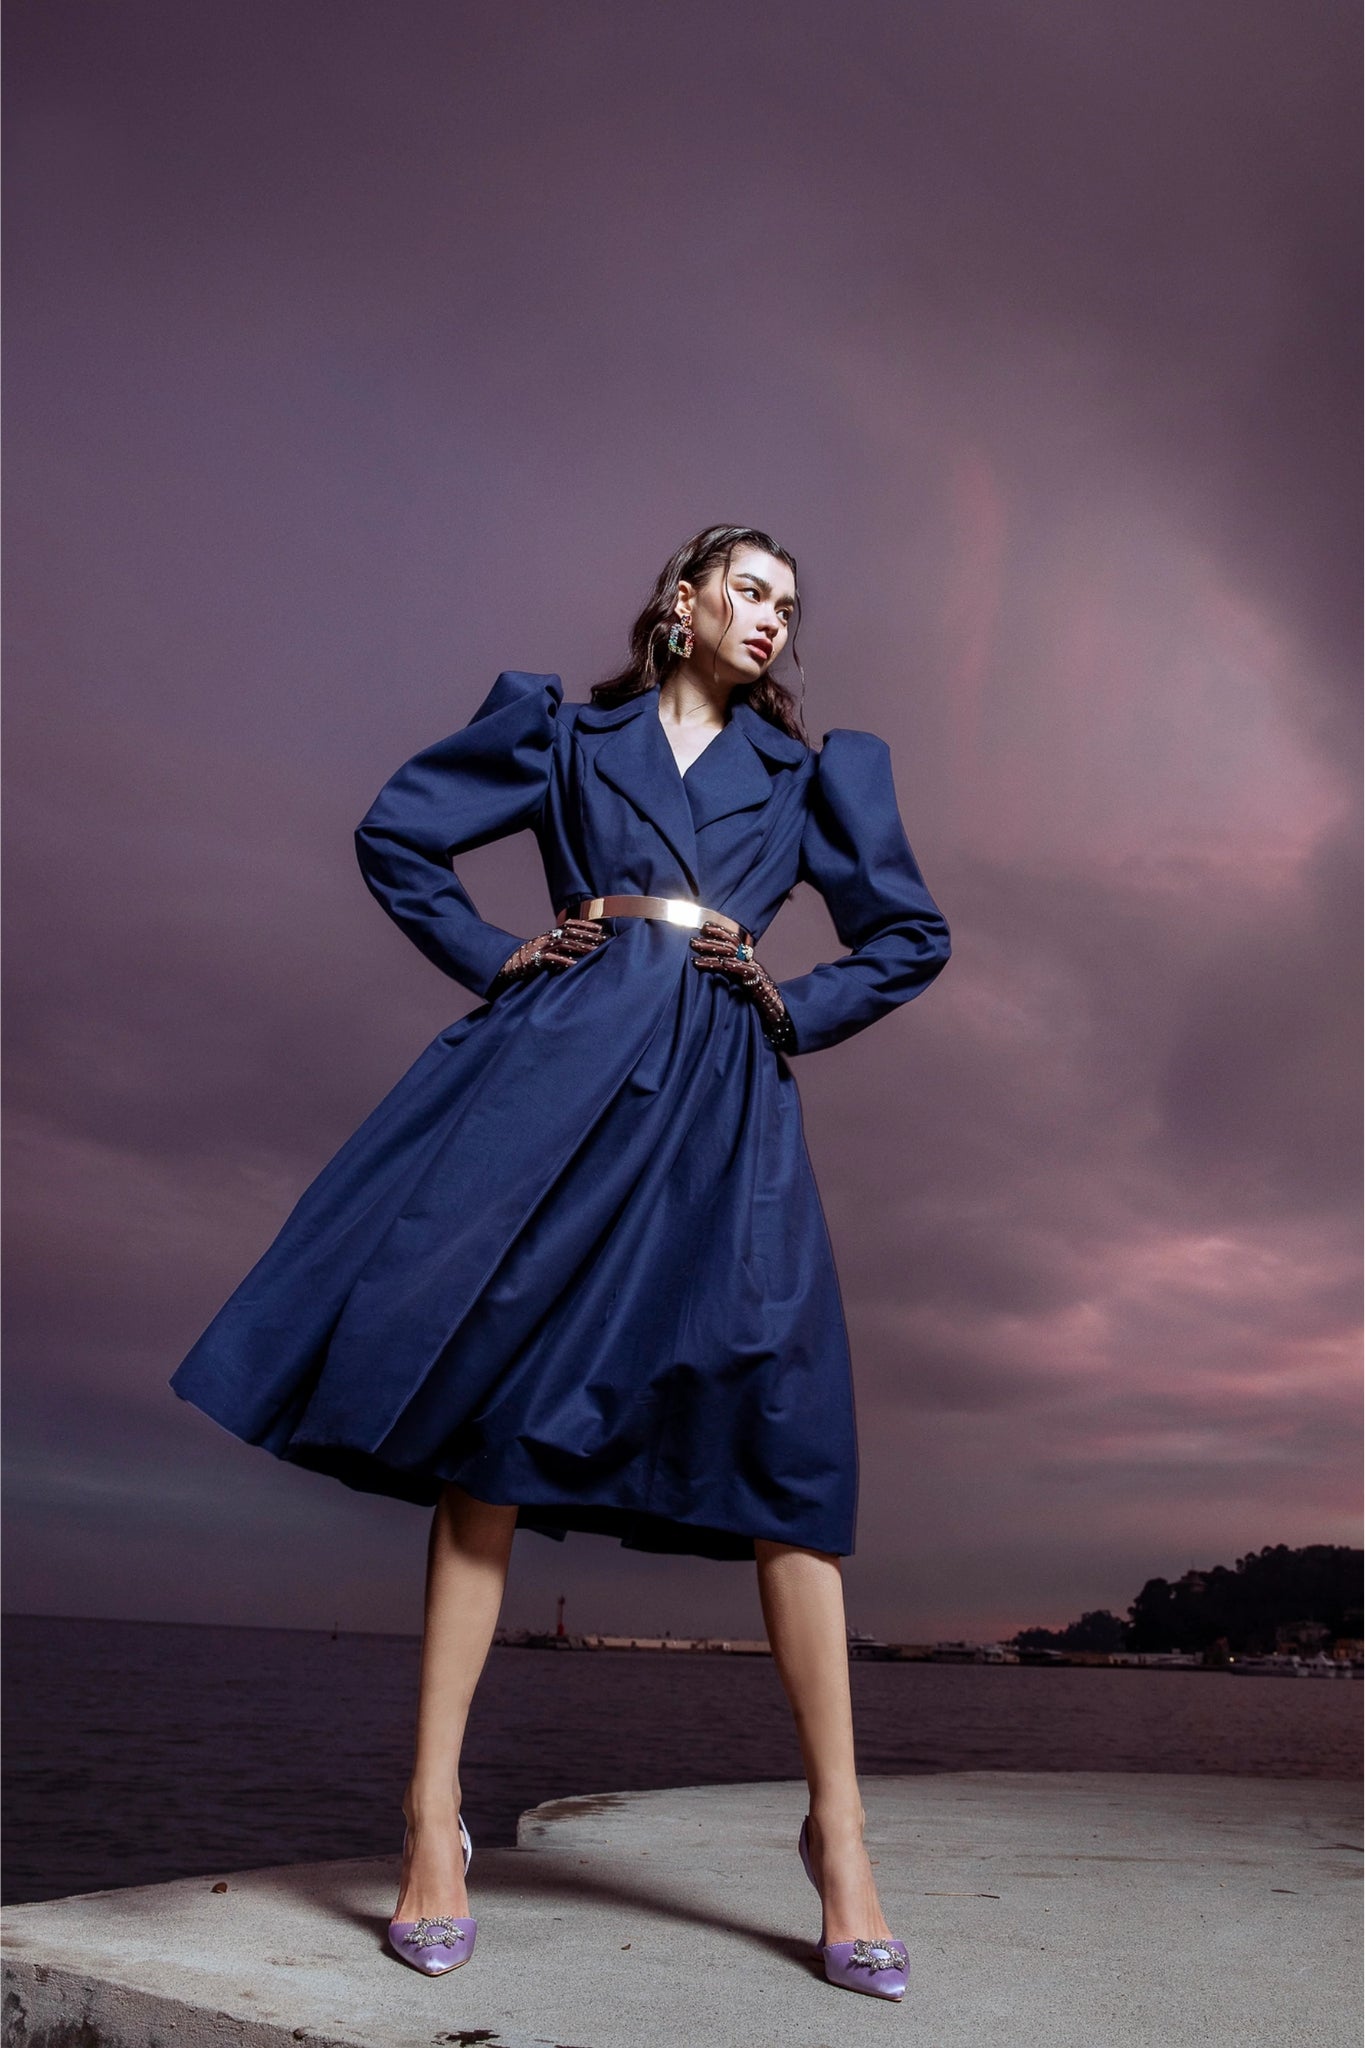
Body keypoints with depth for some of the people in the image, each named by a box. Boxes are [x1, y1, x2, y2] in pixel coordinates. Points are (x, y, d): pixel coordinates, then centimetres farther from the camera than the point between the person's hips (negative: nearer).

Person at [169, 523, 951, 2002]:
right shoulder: (565, 730, 18)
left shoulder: (809, 769, 21)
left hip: (723, 1095, 1)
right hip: (564, 1059, 0)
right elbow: (396, 834, 18)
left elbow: (911, 935, 22)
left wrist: (791, 1009, 8)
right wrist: (494, 962, 7)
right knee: (490, 1395, -7)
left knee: (785, 1432, -7)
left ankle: (835, 1827, 6)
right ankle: (432, 1809, 3)